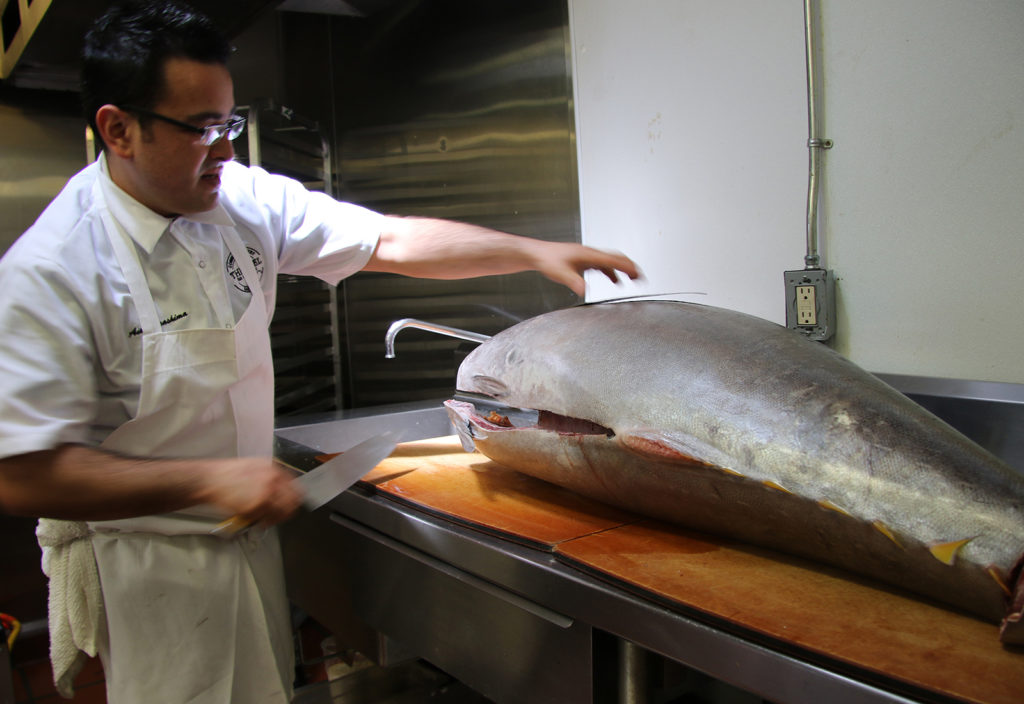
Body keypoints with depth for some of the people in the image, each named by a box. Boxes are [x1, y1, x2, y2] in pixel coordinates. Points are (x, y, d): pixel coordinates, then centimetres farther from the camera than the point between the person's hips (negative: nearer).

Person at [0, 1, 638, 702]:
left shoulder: (244, 199, -5)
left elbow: (392, 241, -2)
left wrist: (537, 251, -7)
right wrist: (207, 480, -26)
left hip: (247, 529, 6)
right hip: (145, 560, -6)